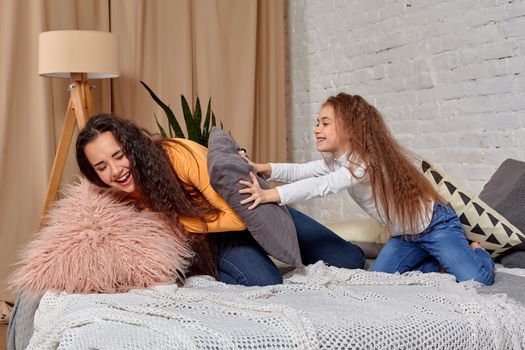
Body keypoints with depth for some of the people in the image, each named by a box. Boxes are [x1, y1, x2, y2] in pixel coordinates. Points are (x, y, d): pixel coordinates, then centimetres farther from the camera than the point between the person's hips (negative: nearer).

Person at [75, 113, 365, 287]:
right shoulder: (123, 196, -16)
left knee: (351, 260, -3)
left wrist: (175, 220, -27)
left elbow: (238, 216, -32)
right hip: (214, 239, 2)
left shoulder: (180, 155, -34)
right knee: (264, 281, -32)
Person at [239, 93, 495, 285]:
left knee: (476, 281, -20)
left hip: (435, 225, -8)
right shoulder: (337, 161, -2)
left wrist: (271, 195, -51)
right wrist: (264, 168, -31)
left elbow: (324, 185, -43)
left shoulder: (370, 160, -30)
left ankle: (475, 252, 15)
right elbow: (300, 171, -15)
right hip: (404, 235, 8)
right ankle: (432, 260, 19)